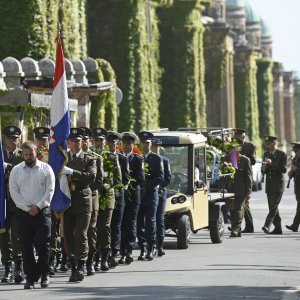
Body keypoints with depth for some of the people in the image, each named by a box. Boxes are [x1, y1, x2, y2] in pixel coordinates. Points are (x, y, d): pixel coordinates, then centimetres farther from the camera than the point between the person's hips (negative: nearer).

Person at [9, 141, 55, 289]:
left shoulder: (46, 169, 4)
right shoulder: (16, 170, 7)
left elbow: (50, 190, 0)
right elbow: (14, 192, 2)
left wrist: (38, 206, -10)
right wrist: (26, 207, -8)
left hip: (42, 211, -1)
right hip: (23, 213, 1)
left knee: (43, 244, -6)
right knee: (26, 246, 0)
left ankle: (43, 274, 10)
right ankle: (30, 277, 6)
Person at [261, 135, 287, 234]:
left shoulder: (282, 154, -5)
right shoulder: (266, 154, 14)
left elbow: (284, 169, -12)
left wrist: (272, 164, -19)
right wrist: (263, 169, -7)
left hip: (278, 184, -7)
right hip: (269, 184, 7)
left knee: (274, 206, -16)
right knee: (272, 207, 8)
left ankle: (267, 225, -25)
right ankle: (278, 228, 15)